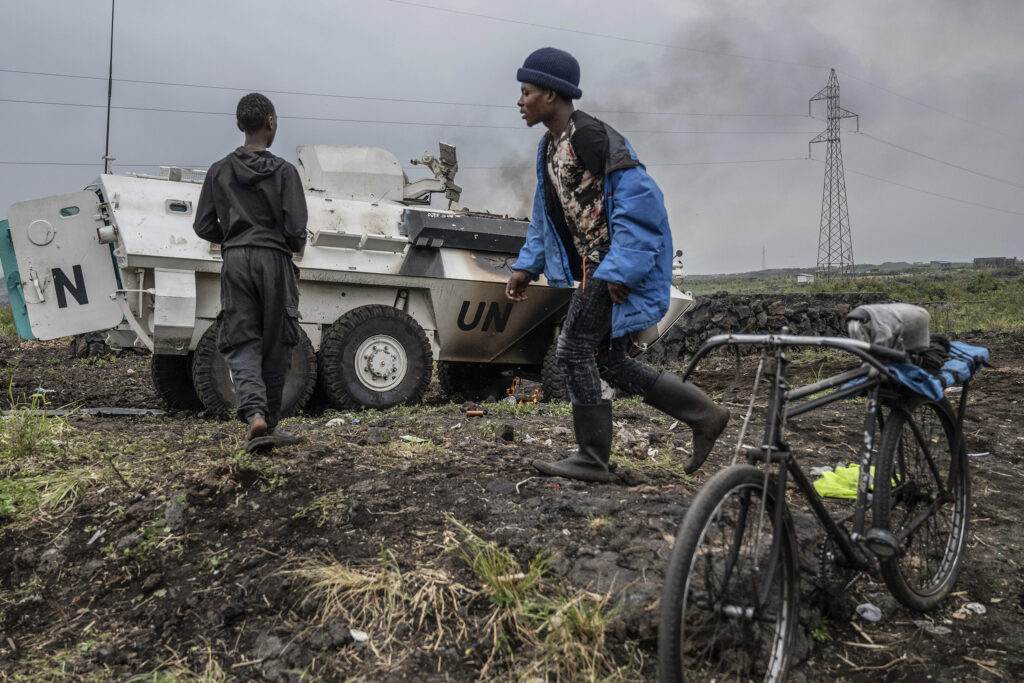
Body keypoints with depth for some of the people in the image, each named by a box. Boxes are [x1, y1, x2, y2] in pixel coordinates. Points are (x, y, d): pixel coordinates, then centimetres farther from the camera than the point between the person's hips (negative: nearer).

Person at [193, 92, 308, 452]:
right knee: (275, 345, 8)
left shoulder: (219, 171, 7)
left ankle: (254, 413, -20)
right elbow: (296, 229, -10)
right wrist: (295, 246, 12)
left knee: (241, 343, 3)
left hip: (235, 261, 2)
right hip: (274, 260, -2)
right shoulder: (283, 171, -4)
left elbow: (204, 227, 7)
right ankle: (269, 423, 16)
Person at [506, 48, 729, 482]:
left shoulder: (591, 136, -16)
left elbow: (639, 199, -21)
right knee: (607, 361, 10)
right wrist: (527, 266, 13)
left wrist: (620, 270, -24)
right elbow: (545, 215, 22)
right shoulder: (550, 146, 14)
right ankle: (703, 415, 18)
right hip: (593, 267, 10)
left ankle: (592, 460, 4)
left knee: (574, 350, -8)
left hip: (617, 267, -10)